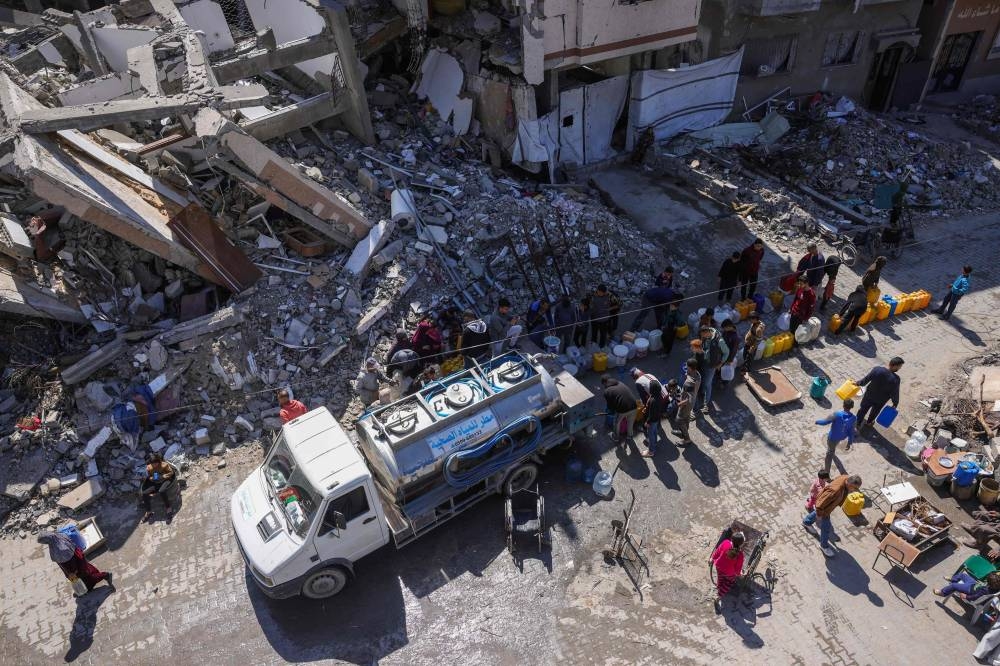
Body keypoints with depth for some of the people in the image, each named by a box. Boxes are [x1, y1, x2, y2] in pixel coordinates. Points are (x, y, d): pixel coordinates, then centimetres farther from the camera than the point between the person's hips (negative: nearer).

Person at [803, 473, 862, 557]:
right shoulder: (835, 490, -47)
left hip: (829, 502, 8)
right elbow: (820, 504, -36)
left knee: (816, 513, 36)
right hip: (824, 508, -8)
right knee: (826, 527, 12)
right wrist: (819, 514, -17)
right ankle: (824, 545, 39)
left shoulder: (846, 478, -24)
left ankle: (806, 522, 66)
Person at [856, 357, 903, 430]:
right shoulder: (895, 379, -31)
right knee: (875, 411, 30)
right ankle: (868, 423, 53)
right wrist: (895, 403, -2)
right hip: (881, 400, -1)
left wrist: (859, 383, 7)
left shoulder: (877, 369, -26)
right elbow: (895, 393, -18)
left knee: (863, 408, 27)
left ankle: (858, 421, 48)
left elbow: (866, 379, -13)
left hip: (870, 395, 1)